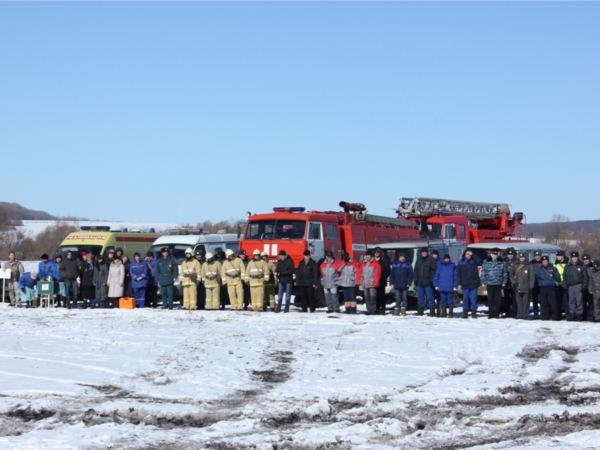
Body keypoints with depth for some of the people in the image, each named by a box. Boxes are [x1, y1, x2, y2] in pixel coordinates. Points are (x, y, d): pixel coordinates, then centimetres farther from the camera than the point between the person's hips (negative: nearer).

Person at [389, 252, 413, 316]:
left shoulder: (408, 265, 4)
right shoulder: (395, 265, 9)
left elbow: (411, 274, 0)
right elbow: (391, 274, 8)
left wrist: (409, 283, -9)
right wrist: (391, 283, -1)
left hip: (404, 285, -1)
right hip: (397, 285, 1)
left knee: (404, 298, 1)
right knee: (398, 298, 2)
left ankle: (403, 310, 5)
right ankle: (397, 310, 2)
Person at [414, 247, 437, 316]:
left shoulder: (431, 260, -2)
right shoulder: (419, 260, 16)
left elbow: (434, 270, -7)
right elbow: (416, 270, 19)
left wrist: (432, 280, -14)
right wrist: (416, 279, 11)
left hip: (428, 282, -6)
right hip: (420, 282, 6)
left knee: (430, 297, -6)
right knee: (420, 297, 8)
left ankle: (432, 310, -4)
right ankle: (421, 310, 15)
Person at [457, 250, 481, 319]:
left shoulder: (473, 260, 7)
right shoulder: (461, 262, 7)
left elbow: (478, 260, -18)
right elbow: (458, 274, 5)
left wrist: (472, 255, -17)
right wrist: (459, 283, -2)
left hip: (473, 284, 0)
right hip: (465, 284, 0)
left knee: (473, 298, -1)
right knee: (465, 298, 3)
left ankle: (474, 312, 3)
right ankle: (465, 312, 8)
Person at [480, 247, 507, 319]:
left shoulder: (501, 262, 6)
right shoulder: (486, 262, 4)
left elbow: (505, 273, 9)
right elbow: (482, 273, 4)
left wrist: (504, 282, 4)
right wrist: (483, 282, -1)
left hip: (498, 284, 1)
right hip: (489, 284, -1)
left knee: (498, 299, 0)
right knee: (490, 299, 1)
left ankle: (496, 313, 6)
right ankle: (490, 314, 6)